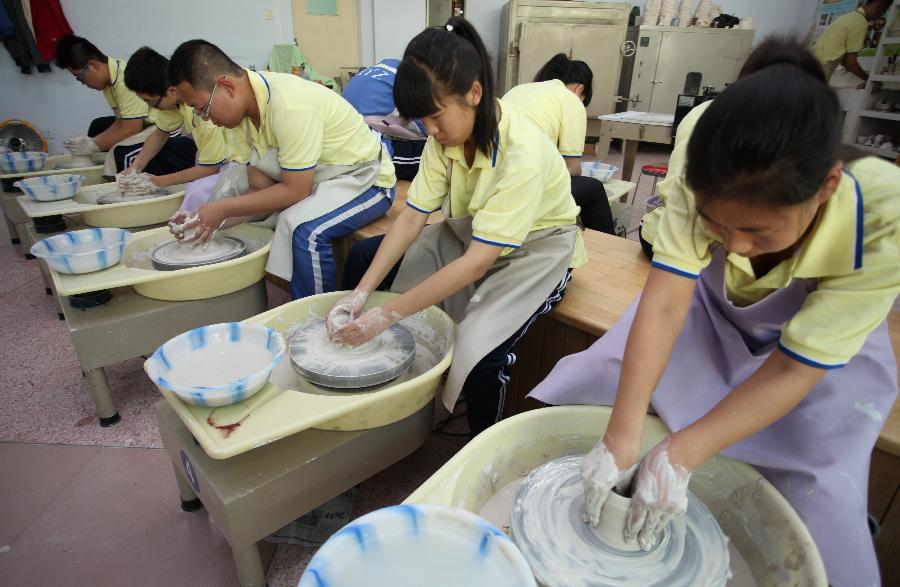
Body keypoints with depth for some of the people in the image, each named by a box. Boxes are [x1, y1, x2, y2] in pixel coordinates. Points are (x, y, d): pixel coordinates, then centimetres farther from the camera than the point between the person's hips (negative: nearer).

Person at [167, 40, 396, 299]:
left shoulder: (289, 107, -28)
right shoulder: (248, 105, -1)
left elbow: (294, 191, -25)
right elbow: (261, 187, 0)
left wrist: (223, 209, -19)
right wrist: (215, 217, -14)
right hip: (310, 181, 9)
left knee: (303, 227, -37)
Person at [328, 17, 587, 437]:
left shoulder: (522, 153, -33)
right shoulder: (446, 136, -12)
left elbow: (478, 262, -34)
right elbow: (411, 218, -12)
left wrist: (386, 315, -32)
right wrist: (362, 292, -22)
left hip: (533, 248, -6)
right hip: (470, 233, 7)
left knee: (478, 350, -32)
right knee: (362, 258, 0)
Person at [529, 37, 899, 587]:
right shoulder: (705, 188, -34)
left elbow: (794, 369, -31)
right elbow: (664, 305, -35)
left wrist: (681, 456, -36)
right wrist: (623, 435, -41)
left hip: (826, 354, -1)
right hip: (710, 313, 2)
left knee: (822, 509, -14)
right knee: (588, 385, -7)